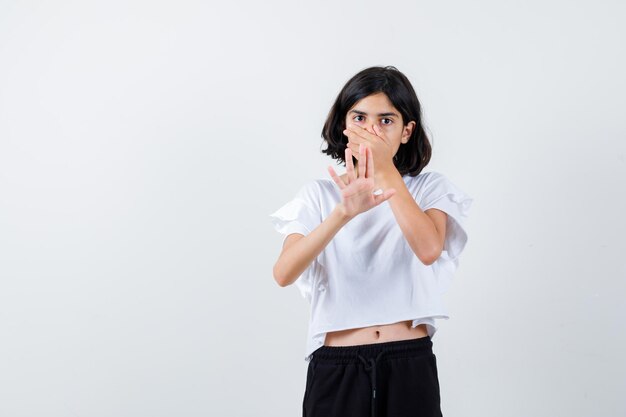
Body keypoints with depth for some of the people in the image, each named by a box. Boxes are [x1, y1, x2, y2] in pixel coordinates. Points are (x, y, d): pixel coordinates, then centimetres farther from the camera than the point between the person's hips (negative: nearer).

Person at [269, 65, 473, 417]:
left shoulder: (431, 188, 4)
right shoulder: (319, 194, 4)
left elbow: (429, 249, -17)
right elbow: (284, 273, -14)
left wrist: (386, 169, -17)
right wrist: (344, 212, -28)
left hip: (411, 366, 0)